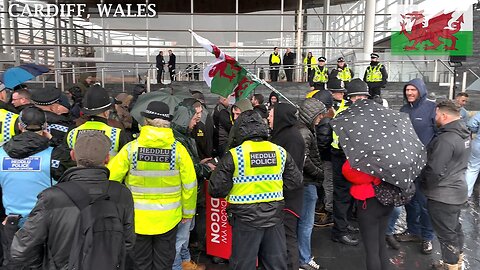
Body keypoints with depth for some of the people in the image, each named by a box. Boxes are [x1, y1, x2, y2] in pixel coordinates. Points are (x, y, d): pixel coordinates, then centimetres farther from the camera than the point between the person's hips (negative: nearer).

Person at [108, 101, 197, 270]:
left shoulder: (131, 148, -14)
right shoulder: (178, 149, -13)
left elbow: (111, 179, -10)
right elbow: (190, 184, -7)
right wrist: (188, 212, 8)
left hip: (138, 217, 0)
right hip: (168, 218, 0)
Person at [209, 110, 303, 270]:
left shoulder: (234, 155, -12)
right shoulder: (280, 152, -1)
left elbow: (216, 189, -11)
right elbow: (295, 182, 6)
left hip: (246, 219, -4)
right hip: (274, 217, 4)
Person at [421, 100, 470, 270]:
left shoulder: (445, 139, -27)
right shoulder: (463, 133, 3)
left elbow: (434, 171, -24)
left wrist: (425, 185, -7)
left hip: (443, 197, -10)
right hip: (458, 191, 10)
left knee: (446, 234, 6)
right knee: (455, 228, 23)